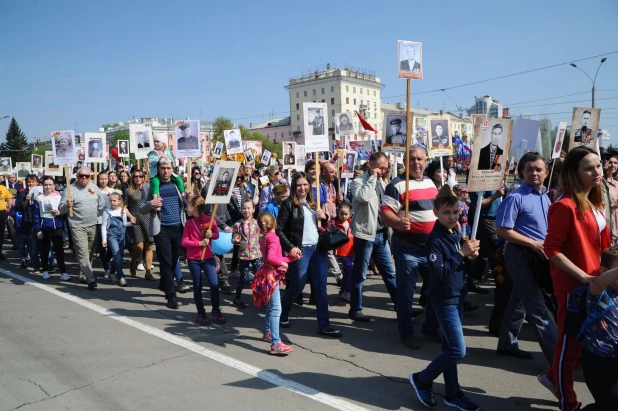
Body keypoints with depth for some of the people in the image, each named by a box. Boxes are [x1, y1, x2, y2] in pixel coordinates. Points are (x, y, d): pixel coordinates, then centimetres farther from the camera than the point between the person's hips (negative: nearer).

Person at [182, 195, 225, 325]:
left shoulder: (209, 220, -3)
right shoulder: (189, 223, -1)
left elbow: (217, 235, 6)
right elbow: (184, 242, -6)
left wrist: (211, 235, -16)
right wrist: (199, 243, -18)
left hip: (208, 257, -1)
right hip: (193, 259, 1)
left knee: (214, 283, -7)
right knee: (197, 286, 7)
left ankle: (216, 310, 13)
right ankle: (201, 313, 20)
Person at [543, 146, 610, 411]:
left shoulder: (593, 202, 8)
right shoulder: (565, 206, -20)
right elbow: (552, 249, -21)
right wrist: (583, 277, -23)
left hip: (593, 283, 8)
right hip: (573, 285, -8)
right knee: (570, 341, 8)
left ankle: (554, 377, 39)